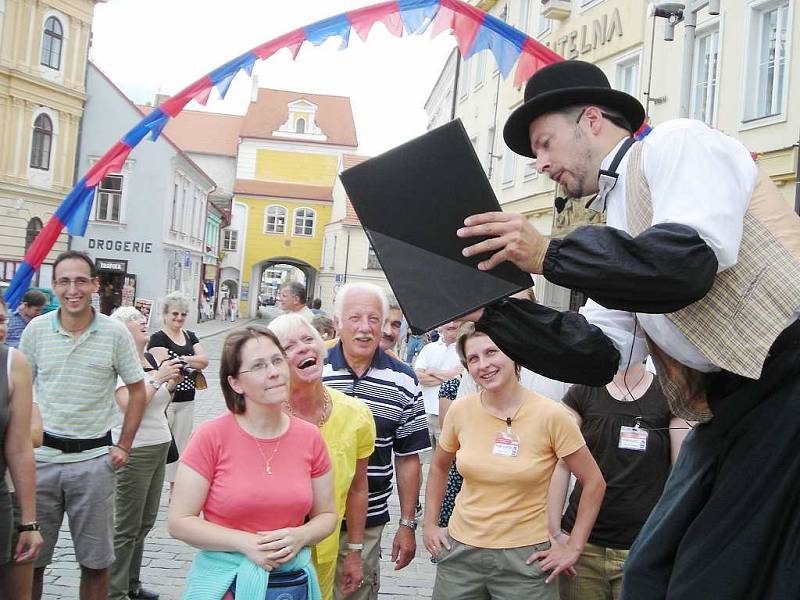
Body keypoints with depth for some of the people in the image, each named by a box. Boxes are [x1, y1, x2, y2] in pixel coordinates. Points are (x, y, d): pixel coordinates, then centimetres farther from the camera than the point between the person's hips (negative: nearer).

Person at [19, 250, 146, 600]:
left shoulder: (115, 333, -4)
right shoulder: (36, 330, 0)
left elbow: (137, 391, 5)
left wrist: (124, 446, 0)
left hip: (94, 459, -1)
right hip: (42, 456, 1)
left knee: (95, 560, 9)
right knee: (30, 556, 11)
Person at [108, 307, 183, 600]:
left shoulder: (151, 359, 11)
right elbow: (129, 405, -25)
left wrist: (172, 384, 3)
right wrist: (158, 377, -21)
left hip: (159, 446, 9)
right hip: (133, 452, -8)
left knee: (146, 521, 16)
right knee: (127, 527, -1)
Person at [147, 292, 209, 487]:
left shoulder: (190, 336, 12)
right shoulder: (157, 338, -6)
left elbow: (204, 360, 0)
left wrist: (180, 359, -11)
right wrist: (192, 362, -11)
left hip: (187, 401, 6)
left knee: (181, 445, 12)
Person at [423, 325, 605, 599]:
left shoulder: (551, 415, -13)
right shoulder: (460, 410, -4)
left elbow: (594, 482, -5)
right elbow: (438, 467, 14)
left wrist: (574, 547, -4)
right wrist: (430, 524, 10)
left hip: (524, 556, -3)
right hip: (460, 550, 3)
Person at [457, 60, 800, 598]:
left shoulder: (677, 143, -1)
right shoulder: (618, 235, 20)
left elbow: (690, 261, -20)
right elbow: (599, 353, 11)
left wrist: (548, 255, -15)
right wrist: (490, 310, 5)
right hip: (730, 402, 8)